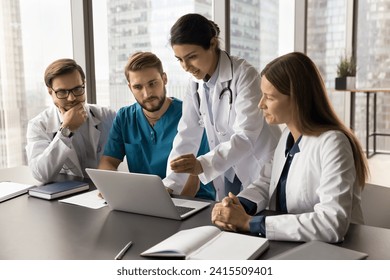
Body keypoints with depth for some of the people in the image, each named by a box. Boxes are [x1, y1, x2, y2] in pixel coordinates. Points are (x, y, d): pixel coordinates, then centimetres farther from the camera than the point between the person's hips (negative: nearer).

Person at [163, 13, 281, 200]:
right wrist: (169, 185, -10)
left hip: (263, 173, -5)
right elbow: (186, 137, -1)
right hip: (229, 175, 6)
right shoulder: (196, 84, 1)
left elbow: (246, 136, -28)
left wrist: (203, 164, -42)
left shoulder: (244, 75, -18)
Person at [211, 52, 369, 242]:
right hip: (288, 245, 6)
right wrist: (237, 206, -13)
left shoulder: (331, 143, -19)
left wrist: (249, 223, -25)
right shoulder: (288, 134, 5)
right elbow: (267, 185, 8)